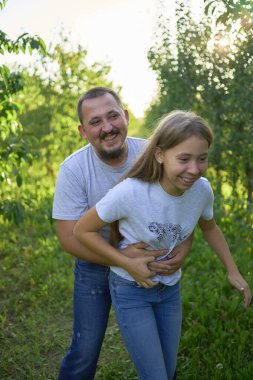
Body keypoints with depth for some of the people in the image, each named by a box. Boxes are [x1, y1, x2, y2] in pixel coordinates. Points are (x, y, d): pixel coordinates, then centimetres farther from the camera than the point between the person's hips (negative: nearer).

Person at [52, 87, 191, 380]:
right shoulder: (73, 169, -21)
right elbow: (69, 237, -21)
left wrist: (183, 247, -24)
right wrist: (122, 259, -32)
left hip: (149, 261, 2)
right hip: (95, 266, -2)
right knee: (85, 351, 5)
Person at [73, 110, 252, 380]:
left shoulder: (202, 190, -17)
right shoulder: (129, 192, -31)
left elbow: (209, 228, 6)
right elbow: (82, 230, -18)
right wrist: (130, 265, -22)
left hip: (170, 289, 5)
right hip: (131, 290, -5)